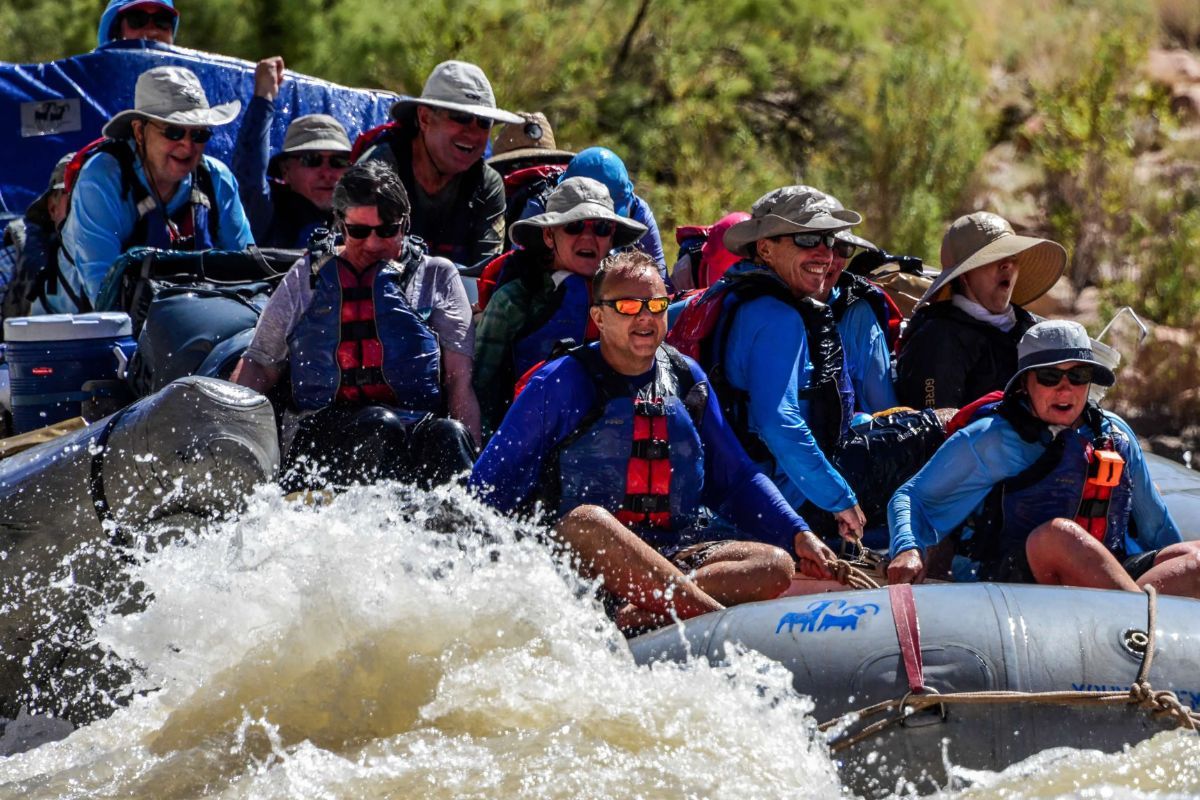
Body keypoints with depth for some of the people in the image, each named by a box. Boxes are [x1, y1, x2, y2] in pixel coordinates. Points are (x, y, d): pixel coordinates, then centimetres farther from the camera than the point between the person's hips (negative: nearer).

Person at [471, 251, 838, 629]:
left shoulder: (688, 380, 16)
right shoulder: (563, 383, 1)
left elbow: (736, 478, 22)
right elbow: (493, 478, 0)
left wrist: (797, 535, 8)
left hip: (678, 559, 5)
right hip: (580, 558, -5)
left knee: (776, 566, -20)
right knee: (588, 522, -38)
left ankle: (633, 618, -40)